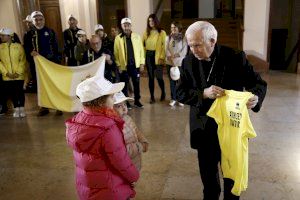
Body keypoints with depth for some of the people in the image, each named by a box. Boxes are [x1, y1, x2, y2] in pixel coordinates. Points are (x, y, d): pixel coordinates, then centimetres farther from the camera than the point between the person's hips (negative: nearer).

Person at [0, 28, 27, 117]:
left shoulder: (18, 46, -3)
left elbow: (23, 60, -3)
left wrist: (18, 73, -10)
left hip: (19, 76, -2)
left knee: (20, 92, 3)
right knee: (12, 93, 8)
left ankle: (22, 108, 17)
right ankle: (16, 109, 21)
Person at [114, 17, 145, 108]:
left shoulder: (137, 37, 3)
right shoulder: (118, 38, -2)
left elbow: (141, 50, 4)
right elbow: (116, 53, -2)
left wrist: (142, 63, 0)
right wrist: (118, 65, -7)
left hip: (135, 65, 2)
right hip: (124, 66, -1)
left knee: (136, 83, 11)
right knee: (124, 84, 8)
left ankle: (137, 100, 26)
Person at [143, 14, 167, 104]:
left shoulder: (161, 32, 0)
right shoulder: (146, 32, 11)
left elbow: (164, 46, -6)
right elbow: (143, 44, 7)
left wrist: (162, 57, -14)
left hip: (157, 56, -3)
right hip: (148, 56, 3)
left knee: (159, 77, -2)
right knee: (150, 77, 7)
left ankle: (163, 92, 26)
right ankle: (152, 97, 15)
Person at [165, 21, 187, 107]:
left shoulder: (183, 38, 0)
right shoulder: (168, 38, 10)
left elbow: (184, 51, -7)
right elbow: (167, 49, 2)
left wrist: (175, 56, -16)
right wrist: (170, 57, -14)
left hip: (180, 63, -3)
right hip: (170, 63, 3)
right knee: (172, 81, 8)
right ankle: (173, 98, 17)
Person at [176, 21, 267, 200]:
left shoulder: (235, 57, -13)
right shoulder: (189, 61, -6)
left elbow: (259, 83, -6)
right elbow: (181, 93, -6)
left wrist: (255, 97, -29)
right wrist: (203, 93, -24)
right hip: (204, 129, 2)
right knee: (208, 172, 19)